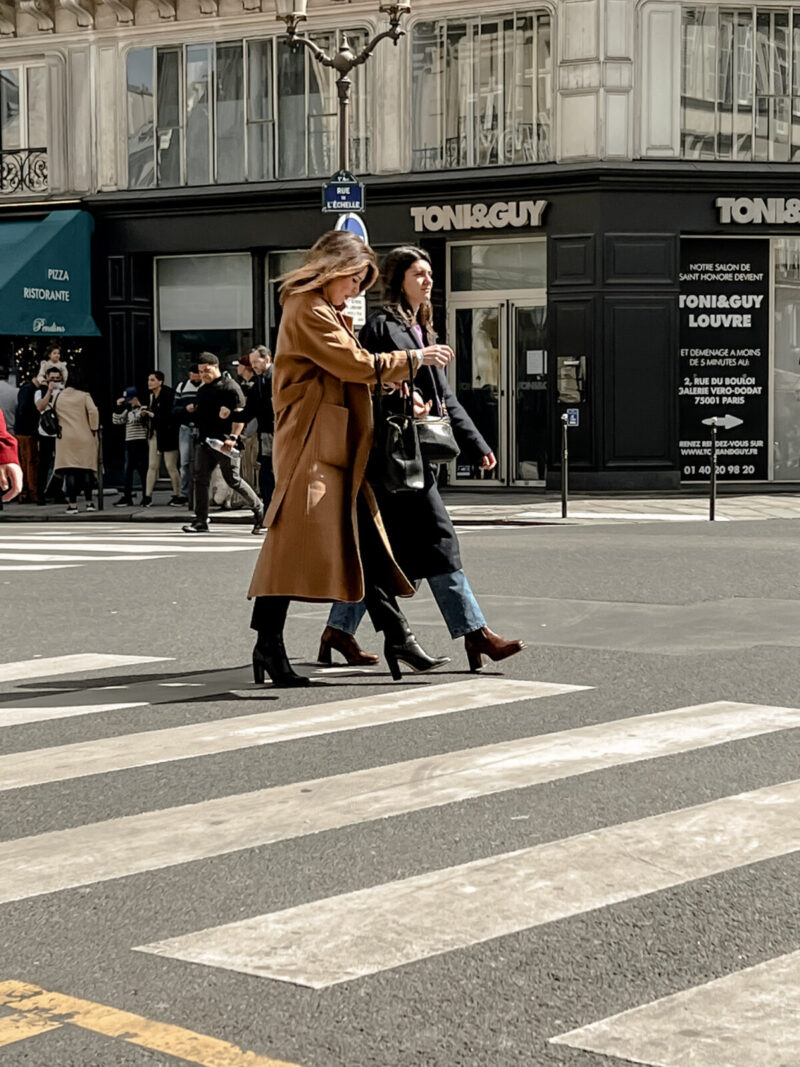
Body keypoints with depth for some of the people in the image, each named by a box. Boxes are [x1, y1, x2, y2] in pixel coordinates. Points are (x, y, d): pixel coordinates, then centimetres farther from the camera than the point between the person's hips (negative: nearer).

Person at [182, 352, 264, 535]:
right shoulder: (202, 390, 18)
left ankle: (258, 510, 14)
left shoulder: (230, 387, -8)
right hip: (204, 441, 7)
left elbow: (240, 415, -15)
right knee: (200, 478, -3)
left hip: (223, 443, -7)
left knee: (233, 480, -3)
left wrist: (233, 437, -24)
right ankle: (201, 521, -3)